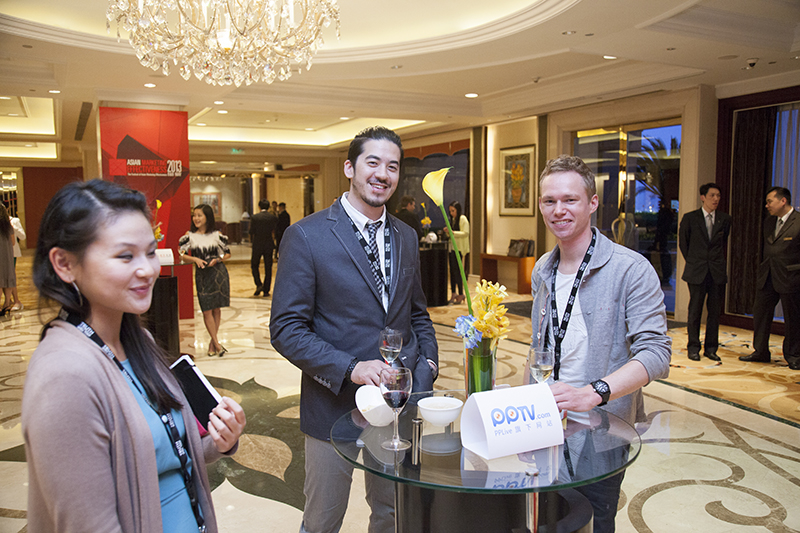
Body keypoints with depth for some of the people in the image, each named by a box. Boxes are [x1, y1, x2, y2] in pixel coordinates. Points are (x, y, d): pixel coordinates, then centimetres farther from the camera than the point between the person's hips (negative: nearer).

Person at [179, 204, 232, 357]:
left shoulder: (216, 235, 1)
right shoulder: (190, 236, 1)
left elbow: (228, 253, 8)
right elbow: (180, 254, 0)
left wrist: (217, 259, -10)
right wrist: (195, 259, -14)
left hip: (219, 274, 0)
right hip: (202, 276, 0)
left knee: (217, 308, 5)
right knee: (207, 310, -5)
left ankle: (212, 342, 19)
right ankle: (217, 343, 4)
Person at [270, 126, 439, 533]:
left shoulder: (406, 238, 7)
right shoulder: (306, 236, -11)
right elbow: (286, 329, -13)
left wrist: (427, 366, 1)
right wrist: (350, 368, -24)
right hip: (335, 405, -4)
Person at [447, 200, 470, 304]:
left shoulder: (463, 219, -8)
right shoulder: (453, 219, 16)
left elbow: (466, 233, -16)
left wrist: (453, 232, -23)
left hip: (460, 249, -8)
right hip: (452, 248, 8)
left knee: (457, 271, -7)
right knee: (452, 271, 7)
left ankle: (461, 294, 0)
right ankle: (454, 293, 13)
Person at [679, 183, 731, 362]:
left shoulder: (725, 219, 6)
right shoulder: (690, 218, 0)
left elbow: (724, 242, 17)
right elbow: (683, 242, 8)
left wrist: (720, 262, 12)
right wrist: (693, 261, 7)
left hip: (718, 271, 2)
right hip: (697, 272, -2)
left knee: (715, 311, 6)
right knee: (695, 310, 2)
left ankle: (711, 348, 16)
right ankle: (693, 348, 11)